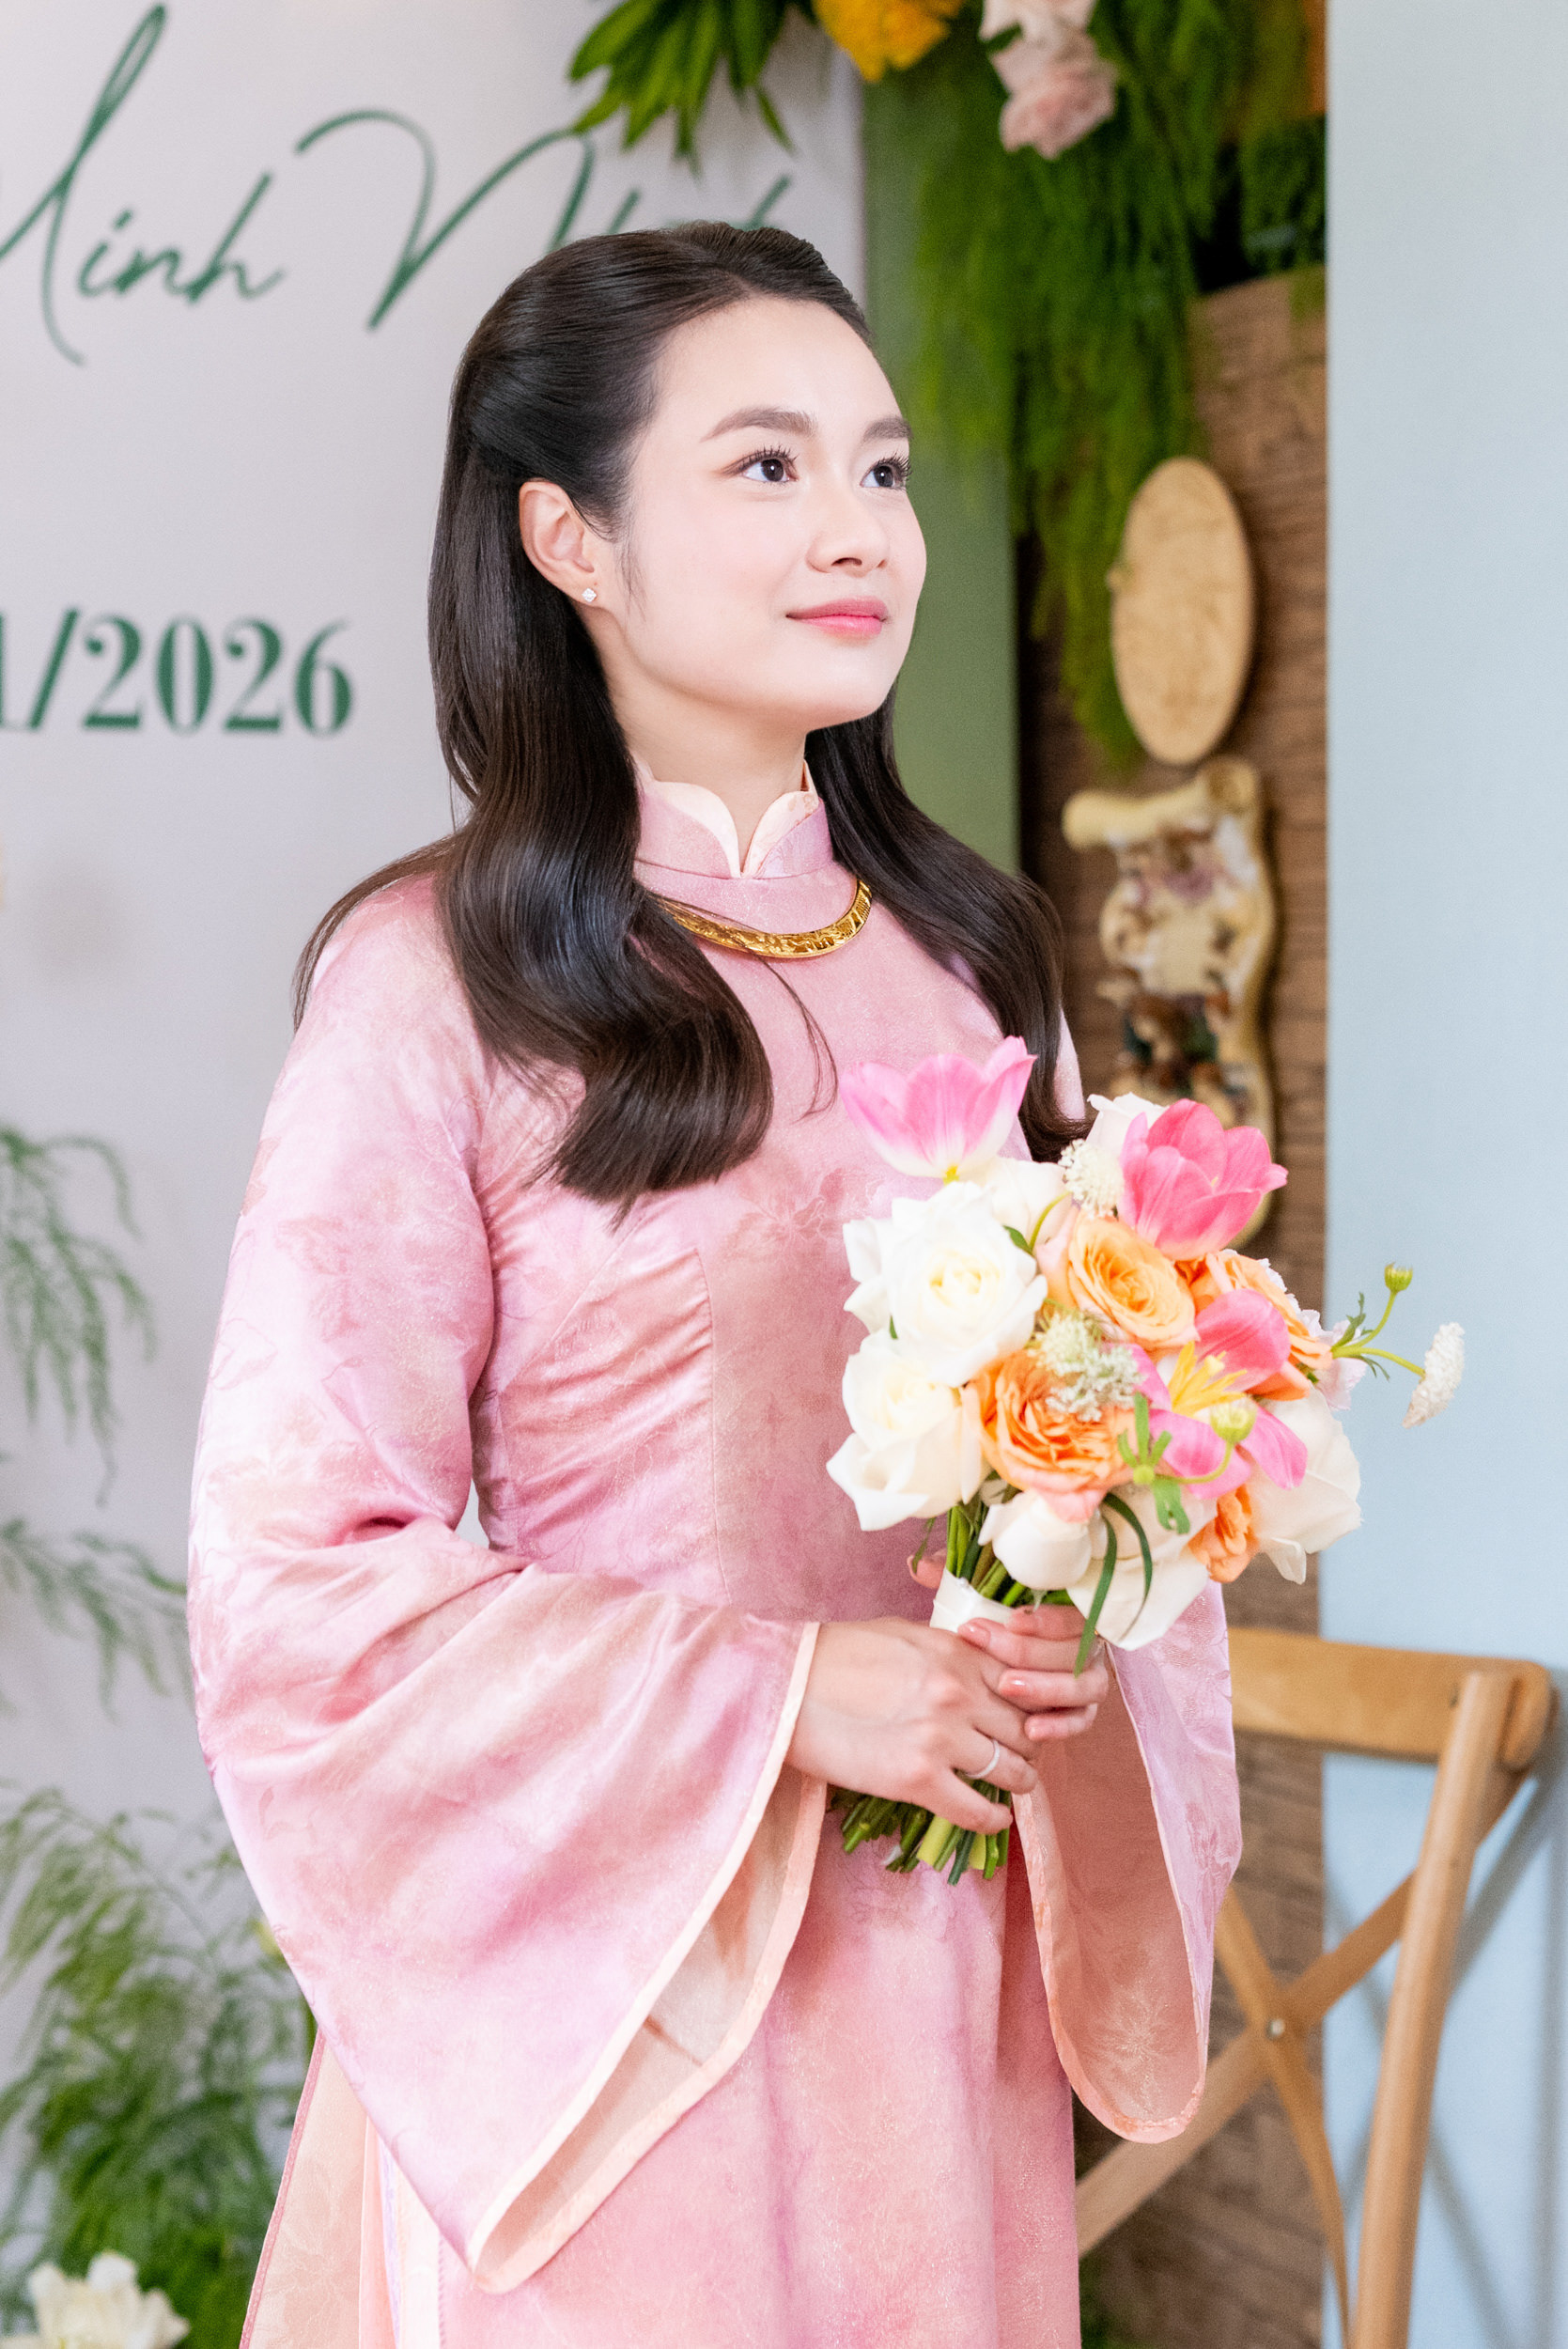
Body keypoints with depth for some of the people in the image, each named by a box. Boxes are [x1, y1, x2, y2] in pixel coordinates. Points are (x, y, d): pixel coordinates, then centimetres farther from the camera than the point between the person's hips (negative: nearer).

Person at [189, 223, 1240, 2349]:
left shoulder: (969, 959, 5)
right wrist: (786, 1701, -18)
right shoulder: (438, 984, -12)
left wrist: (1067, 1648, -7)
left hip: (945, 1976, 5)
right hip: (605, 1985, -5)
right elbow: (305, 1575, -14)